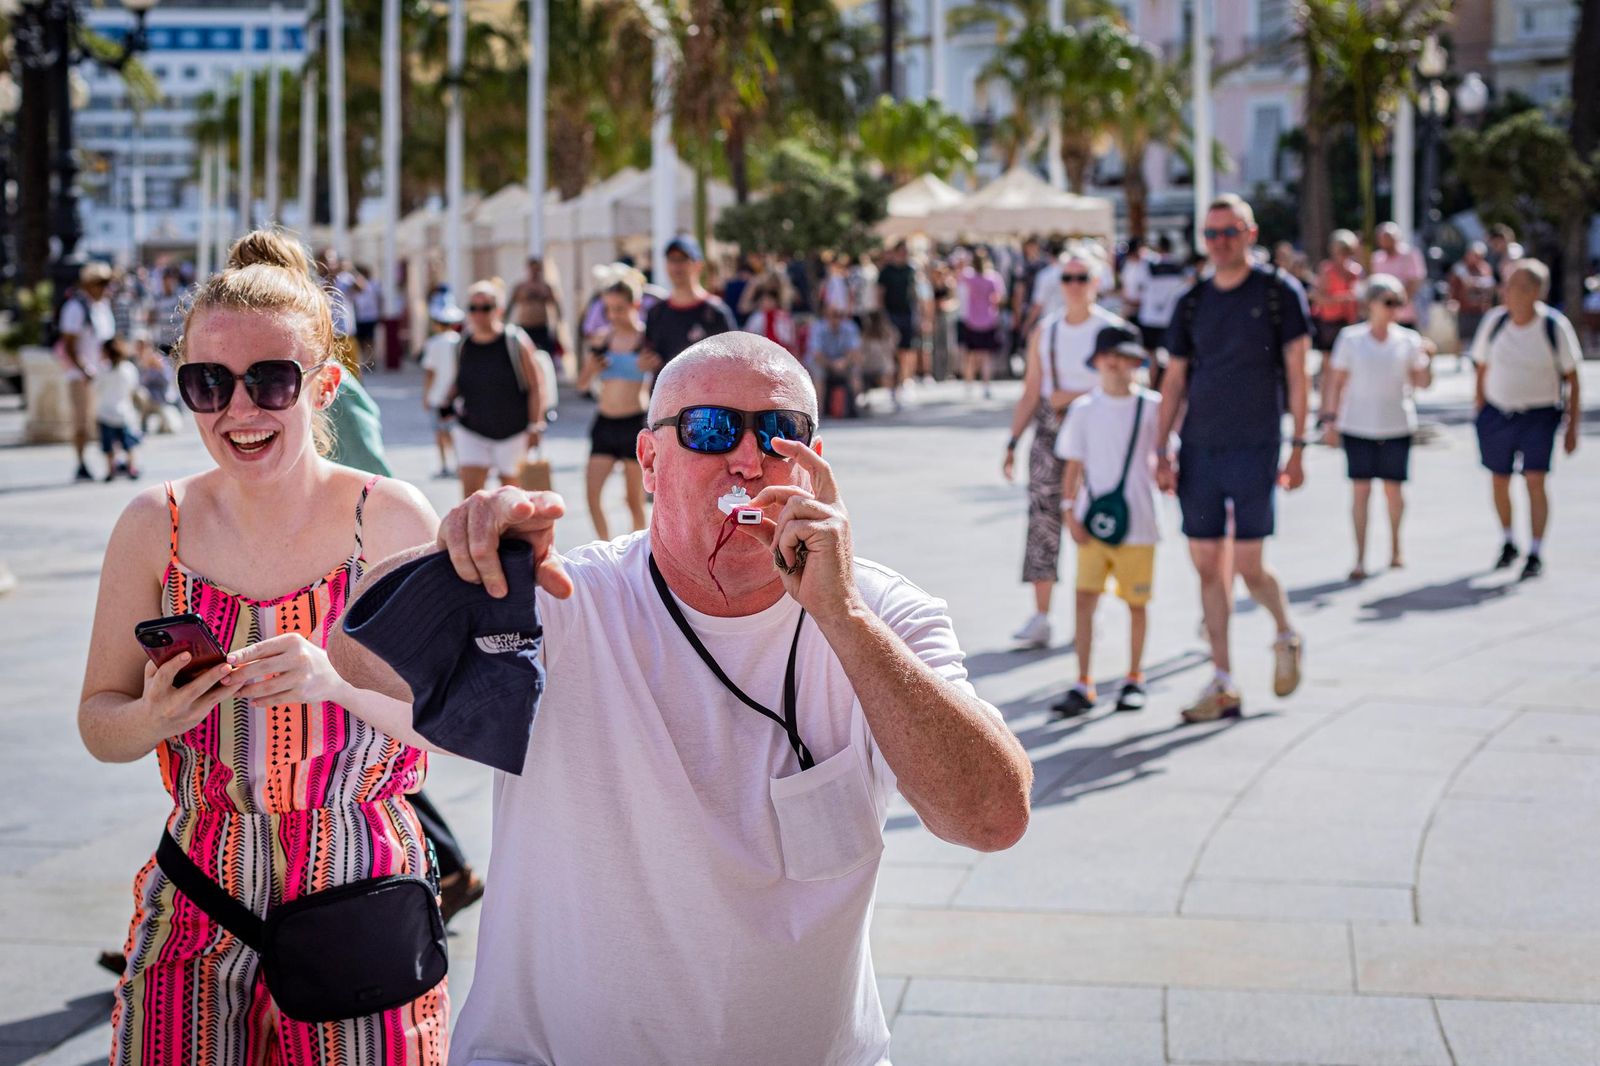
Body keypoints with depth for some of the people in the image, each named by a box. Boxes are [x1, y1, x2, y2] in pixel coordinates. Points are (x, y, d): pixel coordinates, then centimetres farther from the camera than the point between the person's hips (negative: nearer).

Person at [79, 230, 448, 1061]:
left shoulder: (390, 518, -7)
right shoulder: (156, 525, -3)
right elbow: (98, 725, 5)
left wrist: (336, 678, -25)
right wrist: (153, 718, -17)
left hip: (360, 897, -1)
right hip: (200, 895, 1)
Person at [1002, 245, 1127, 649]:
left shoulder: (1110, 329, -1)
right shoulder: (1045, 331, 11)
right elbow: (1031, 392, 12)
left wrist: (1076, 397, -12)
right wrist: (1013, 441, 7)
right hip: (1049, 430, 3)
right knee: (1042, 517, -6)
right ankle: (1040, 617, -5)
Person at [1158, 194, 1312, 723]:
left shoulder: (1279, 292, -1)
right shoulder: (1192, 302, 11)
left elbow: (1296, 373, -2)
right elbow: (1174, 381, 13)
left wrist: (1298, 446, -7)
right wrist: (1162, 451, 6)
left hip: (1253, 447, -4)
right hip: (1199, 448, 4)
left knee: (1248, 567, -7)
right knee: (1207, 565, 3)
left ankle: (1287, 637, 24)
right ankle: (1223, 685, 10)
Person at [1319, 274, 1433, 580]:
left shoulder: (1408, 340, 1)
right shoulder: (1351, 338, -2)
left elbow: (1421, 383, 0)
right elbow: (1335, 381, 2)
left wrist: (1425, 361, -18)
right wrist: (1330, 419, -2)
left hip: (1397, 426, 1)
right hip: (1357, 426, -1)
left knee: (1393, 488, 7)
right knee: (1360, 490, -4)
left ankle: (1395, 546, 29)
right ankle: (1360, 558, -1)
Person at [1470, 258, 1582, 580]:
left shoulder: (1555, 326, -12)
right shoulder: (1494, 321, -6)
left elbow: (1572, 378, -3)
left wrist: (1572, 427, -3)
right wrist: (1480, 410, 10)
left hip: (1540, 414, -3)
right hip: (1497, 412, 3)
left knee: (1535, 481, -13)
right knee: (1500, 483, 10)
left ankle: (1536, 554, -4)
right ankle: (1508, 544, 33)